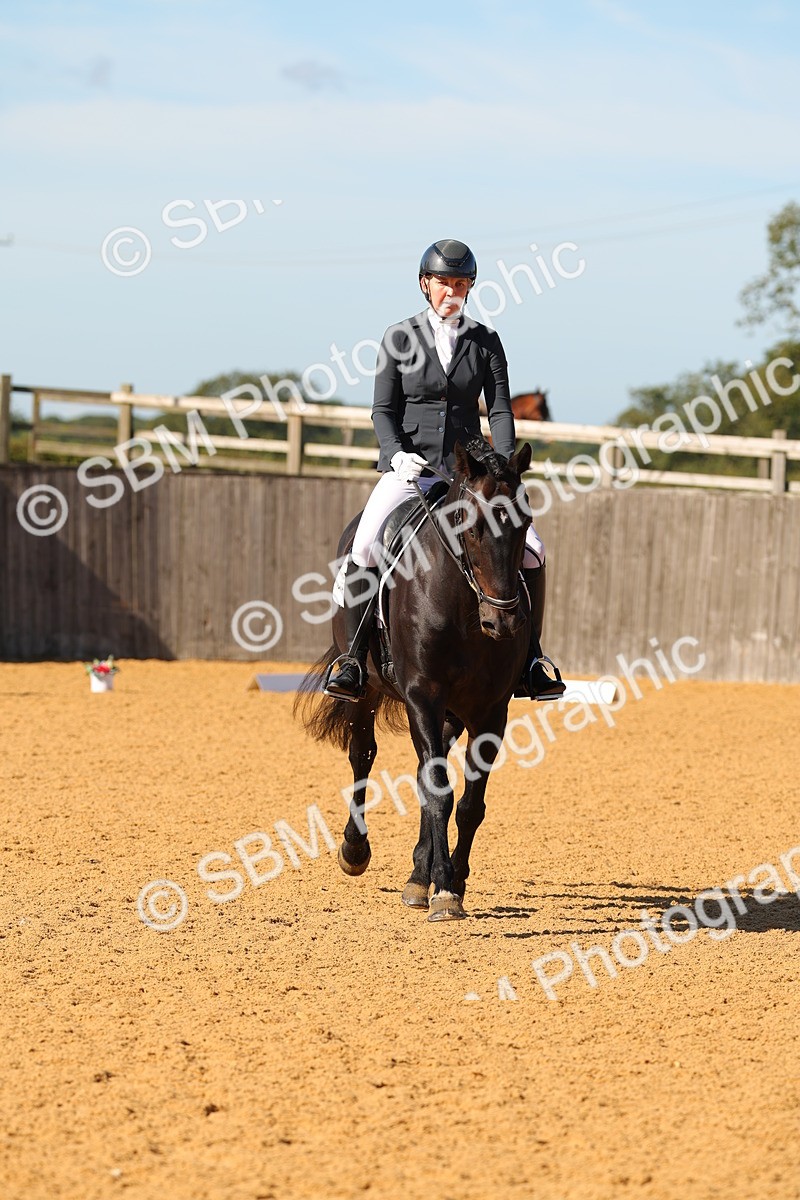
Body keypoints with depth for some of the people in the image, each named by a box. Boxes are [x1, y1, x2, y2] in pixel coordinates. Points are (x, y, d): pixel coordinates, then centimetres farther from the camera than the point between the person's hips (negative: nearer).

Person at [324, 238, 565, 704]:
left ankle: (529, 660, 0)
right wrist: (397, 454, -17)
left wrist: (504, 464, -15)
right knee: (364, 548, -27)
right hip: (408, 468, -2)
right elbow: (383, 409, 1)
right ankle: (354, 658, -17)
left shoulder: (485, 342, 7)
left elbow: (500, 409, 2)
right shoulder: (400, 338, 4)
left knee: (530, 549, -14)